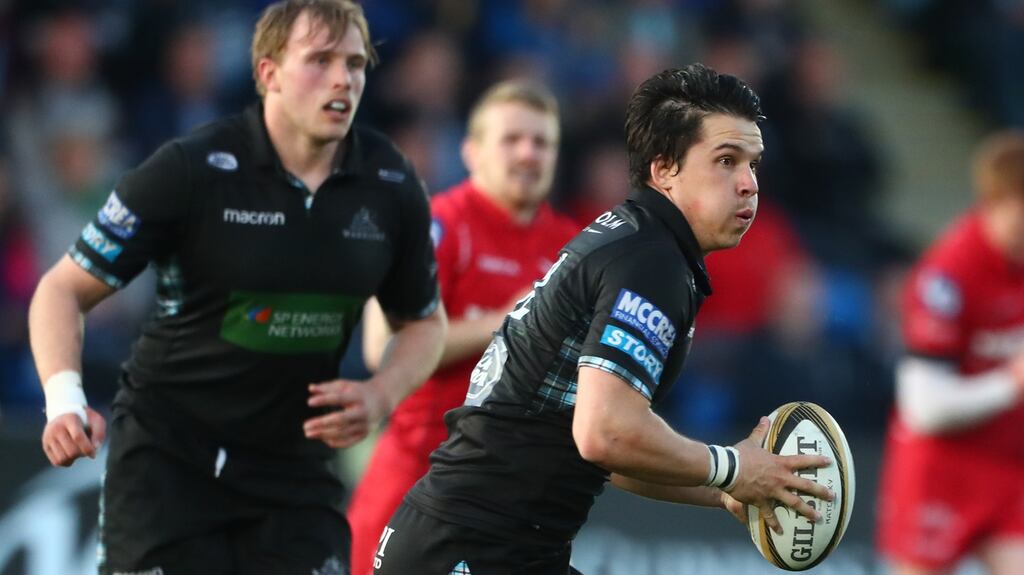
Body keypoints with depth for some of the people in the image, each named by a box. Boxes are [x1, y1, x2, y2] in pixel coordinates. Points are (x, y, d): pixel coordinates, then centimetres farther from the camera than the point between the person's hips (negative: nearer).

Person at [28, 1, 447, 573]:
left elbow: (424, 320, 14)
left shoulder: (391, 187, -2)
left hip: (295, 460, 3)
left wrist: (379, 397, -7)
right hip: (167, 455, -3)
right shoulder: (190, 170, -14)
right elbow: (64, 289, -7)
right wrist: (65, 400, -24)